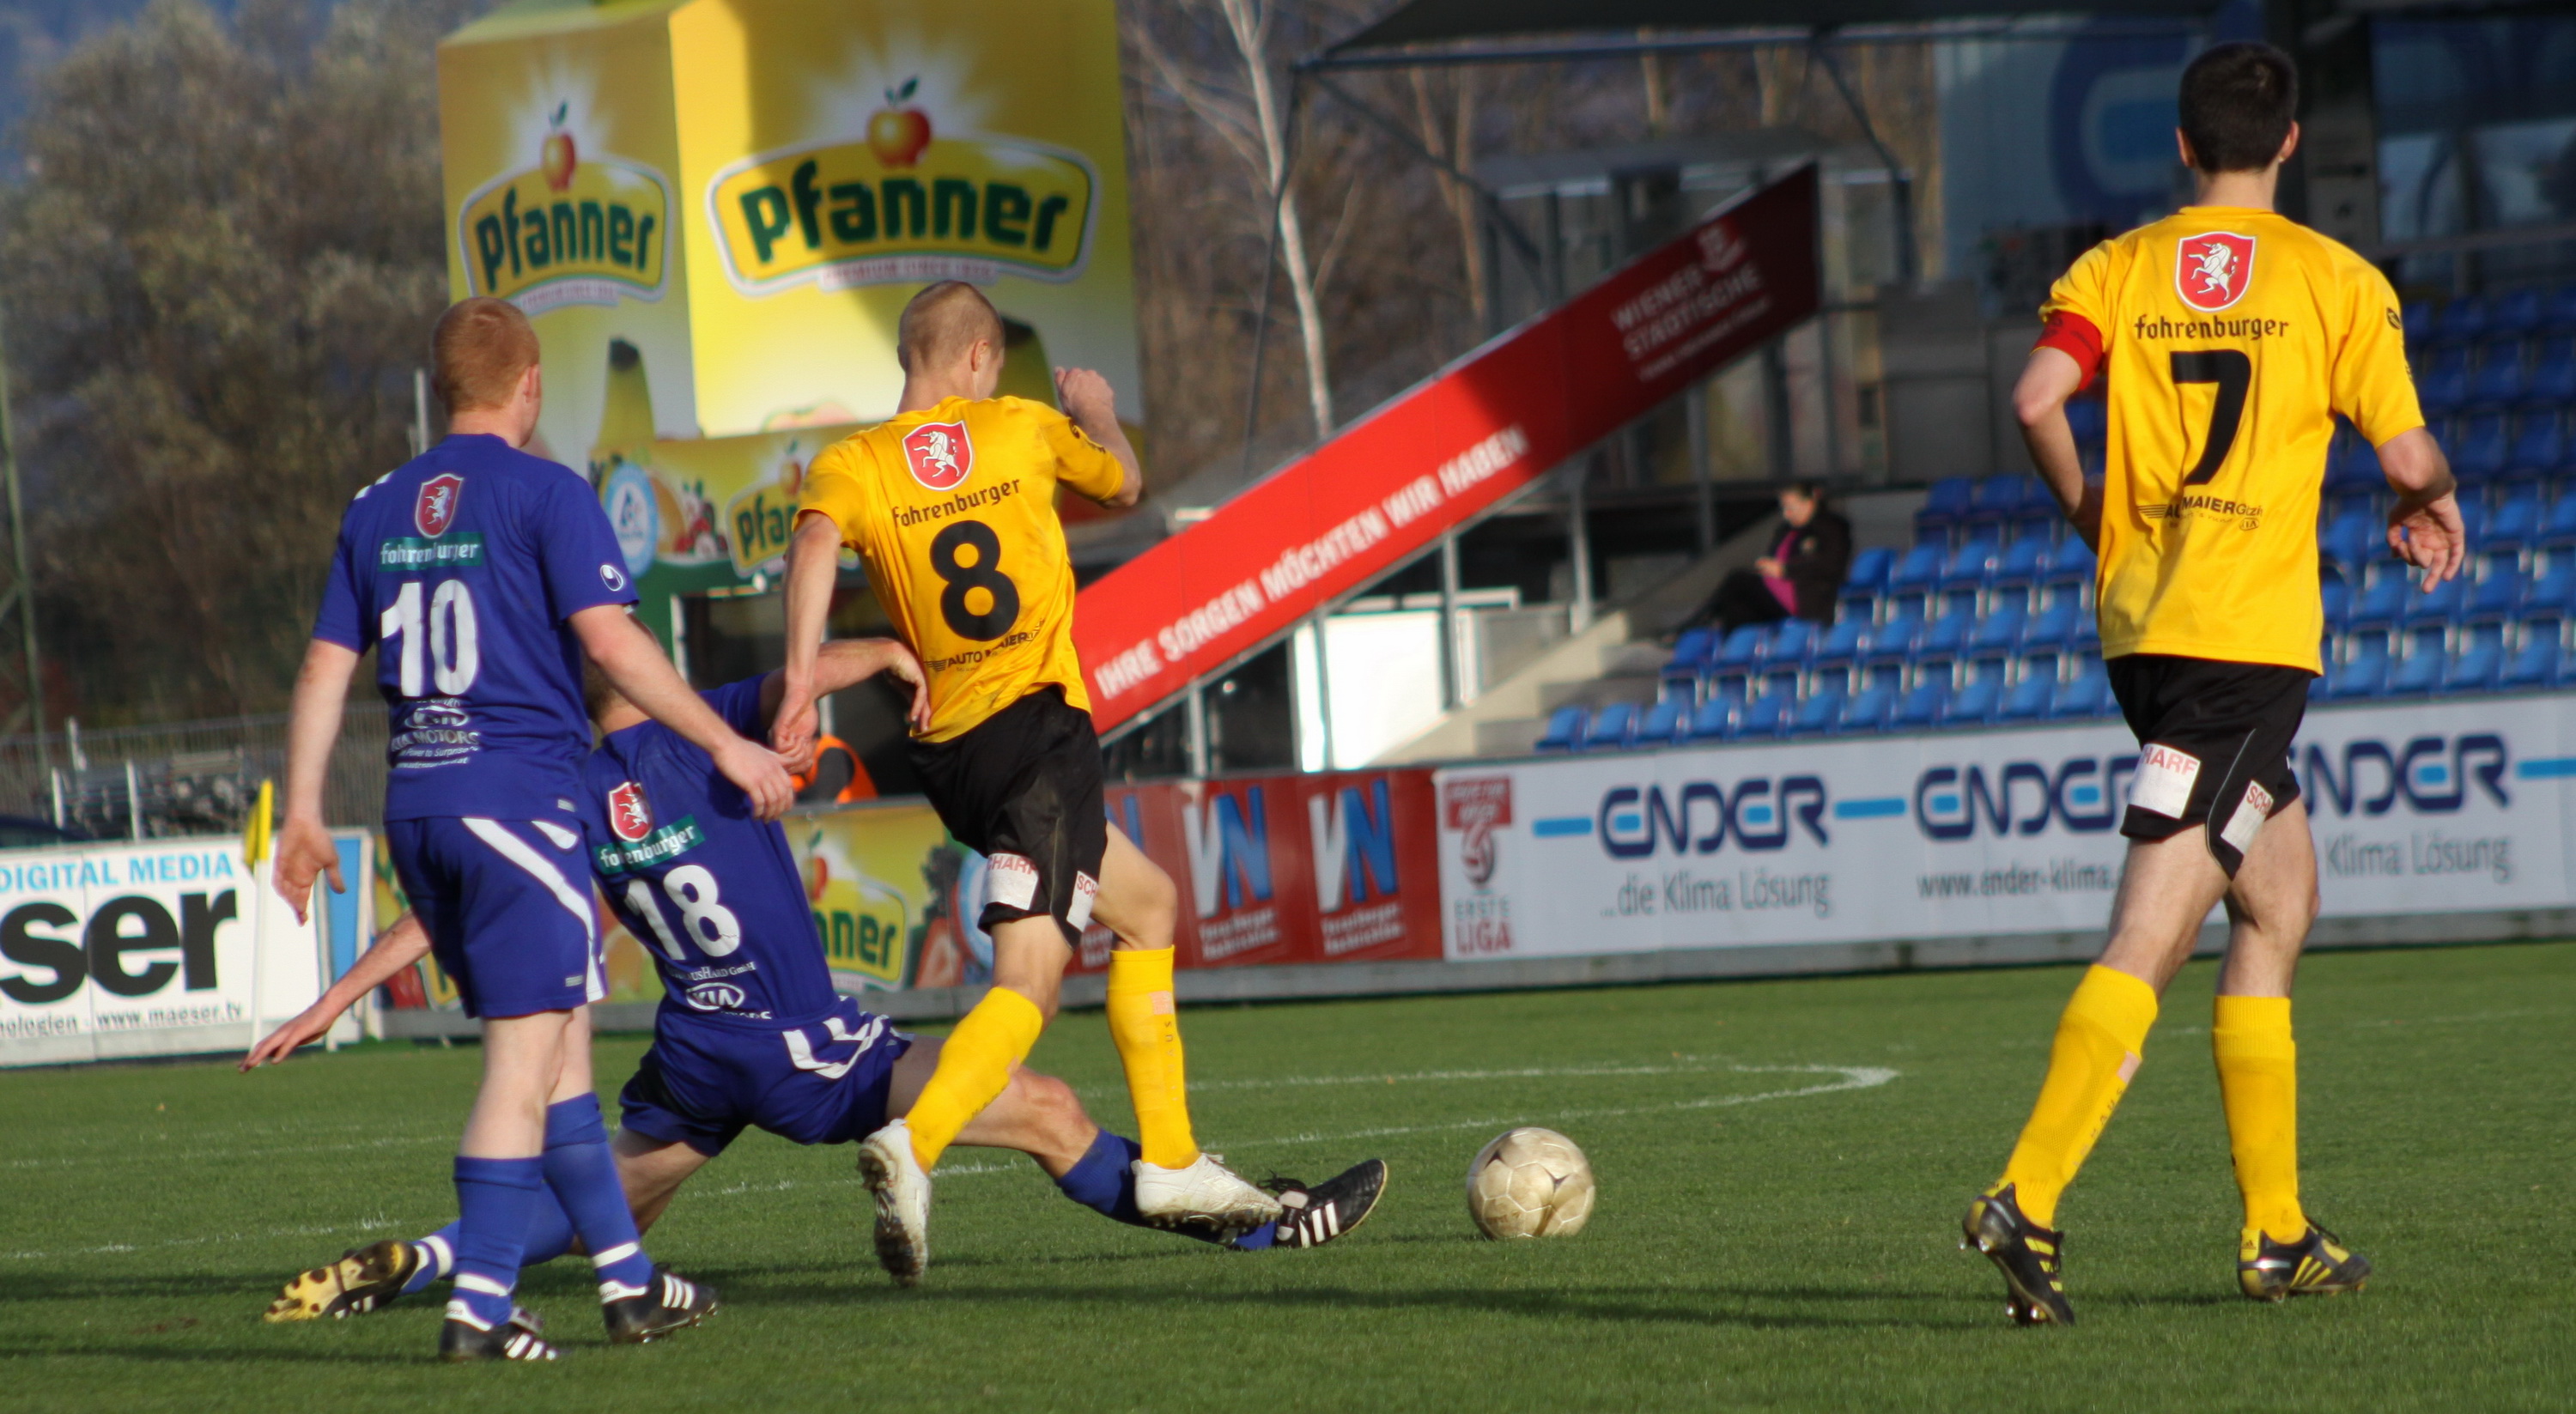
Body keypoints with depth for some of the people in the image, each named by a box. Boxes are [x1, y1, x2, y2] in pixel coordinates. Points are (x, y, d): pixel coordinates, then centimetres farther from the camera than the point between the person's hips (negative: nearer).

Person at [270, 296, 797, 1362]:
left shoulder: (377, 509, 13)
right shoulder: (545, 494, -5)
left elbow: (326, 665, 12)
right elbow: (609, 639, -13)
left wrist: (303, 814, 16)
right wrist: (726, 743, -9)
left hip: (417, 799, 7)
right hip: (518, 793, -7)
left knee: (557, 1045, 15)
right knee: (527, 1055, -4)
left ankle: (627, 1282, 19)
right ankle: (477, 1308, -10)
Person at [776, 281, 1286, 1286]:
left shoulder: (853, 466, 6)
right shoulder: (1023, 430, 5)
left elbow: (816, 542, -17)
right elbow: (1124, 484, 25)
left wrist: (801, 680, -25)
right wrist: (1097, 412, 45)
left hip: (946, 751, 5)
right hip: (1037, 727, -5)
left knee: (1148, 905, 24)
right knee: (1029, 984, -13)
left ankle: (1172, 1163, 24)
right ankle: (915, 1144, -39)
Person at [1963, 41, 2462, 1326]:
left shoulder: (2118, 270, 8)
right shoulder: (2336, 281, 0)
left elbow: (2038, 398, -8)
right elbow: (2407, 456, -3)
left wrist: (2088, 512, 9)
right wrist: (2433, 510, 19)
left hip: (2140, 624, 5)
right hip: (2254, 632, -5)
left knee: (2280, 905, 19)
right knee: (2153, 939, -11)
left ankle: (2277, 1232, 20)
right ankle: (2027, 1201, -25)